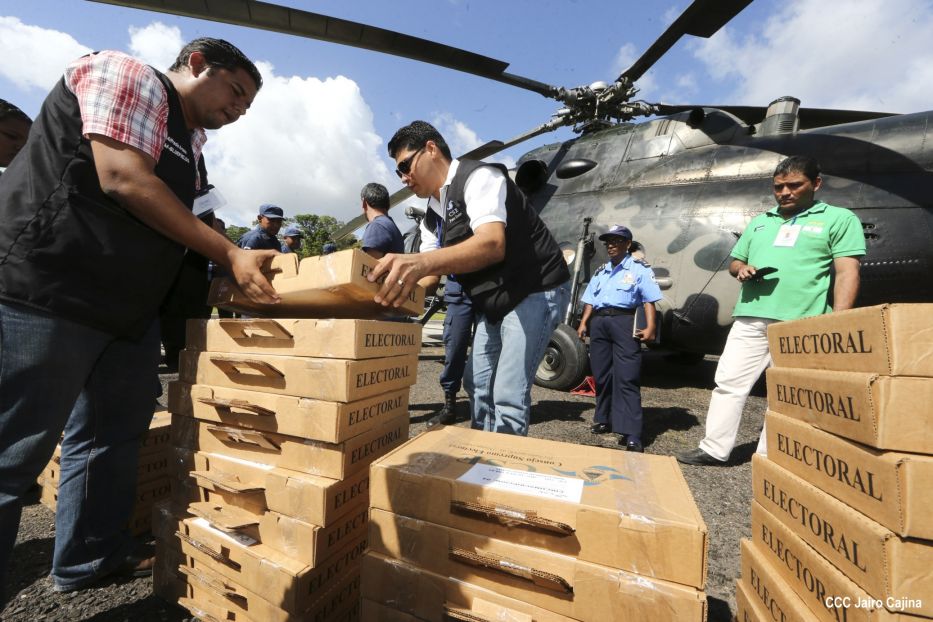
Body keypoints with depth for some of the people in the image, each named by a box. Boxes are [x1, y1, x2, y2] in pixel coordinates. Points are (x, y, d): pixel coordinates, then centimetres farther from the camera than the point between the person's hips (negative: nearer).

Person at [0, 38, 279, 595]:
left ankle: (92, 559, 28)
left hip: (130, 308, 9)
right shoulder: (129, 76, -4)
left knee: (115, 437, 13)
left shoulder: (189, 143, 18)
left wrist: (228, 275, 4)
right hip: (49, 290, -8)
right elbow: (124, 179, -19)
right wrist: (230, 254, -21)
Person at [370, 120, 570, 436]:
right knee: (477, 384, 14)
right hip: (492, 303, 9)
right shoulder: (431, 217, 10)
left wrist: (422, 261, -49)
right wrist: (395, 286, -14)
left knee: (508, 396, -12)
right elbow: (430, 273, 3)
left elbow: (493, 244, -35)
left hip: (535, 292, -9)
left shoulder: (478, 177, -17)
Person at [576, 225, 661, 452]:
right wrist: (584, 323, 6)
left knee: (626, 378, -9)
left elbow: (649, 301, -2)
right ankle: (604, 419, 24)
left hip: (624, 321, -5)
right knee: (601, 375, 10)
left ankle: (631, 434, -9)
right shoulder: (600, 271, 23)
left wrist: (650, 327, -13)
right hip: (599, 322, 6)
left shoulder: (639, 268, 6)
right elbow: (590, 301, 19)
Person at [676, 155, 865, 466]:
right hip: (751, 320, 4)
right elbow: (734, 262, 25)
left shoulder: (839, 219, 5)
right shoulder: (760, 222, 20)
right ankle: (714, 449, 12)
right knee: (729, 383, 3)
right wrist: (742, 270, 0)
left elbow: (847, 272, -4)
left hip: (800, 325, -4)